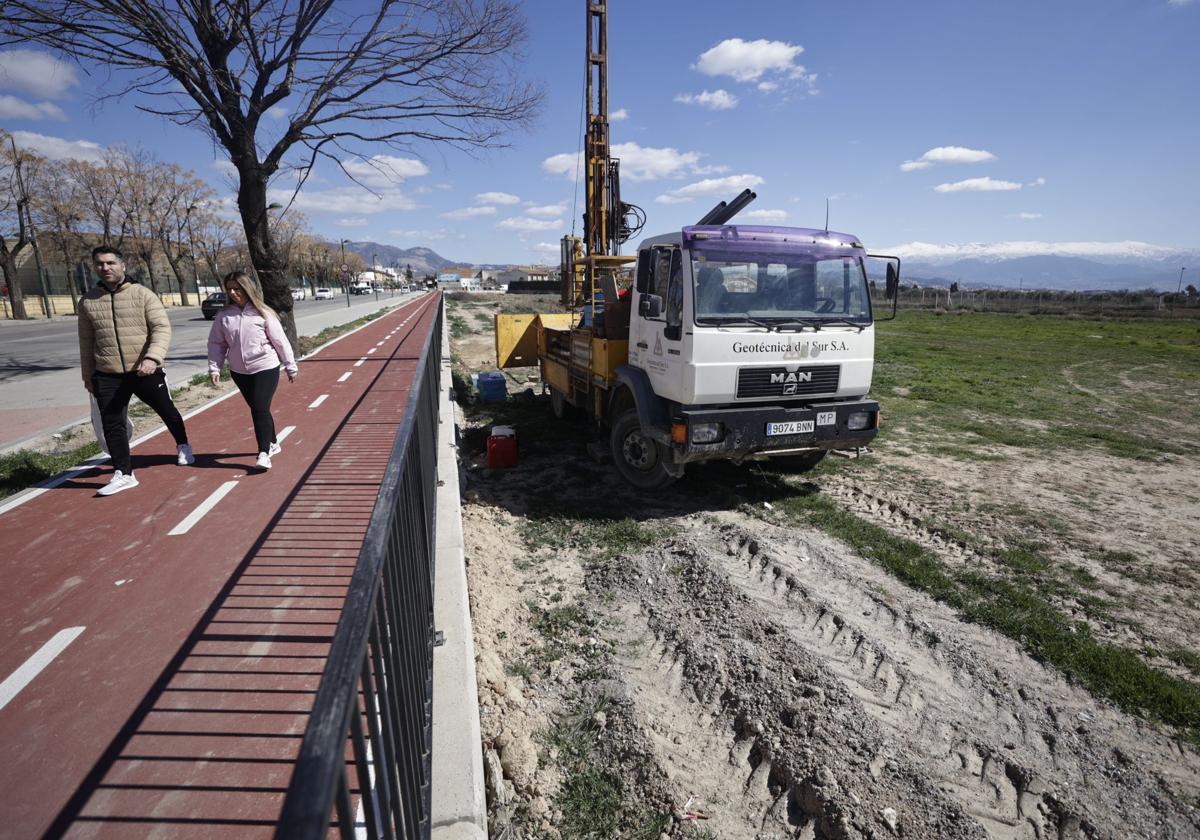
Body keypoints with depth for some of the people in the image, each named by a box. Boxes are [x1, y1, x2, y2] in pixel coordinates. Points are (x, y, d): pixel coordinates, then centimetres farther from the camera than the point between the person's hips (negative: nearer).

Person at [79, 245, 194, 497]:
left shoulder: (142, 294, -5)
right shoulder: (87, 302, 6)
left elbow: (162, 327, -12)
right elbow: (86, 341, 12)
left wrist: (152, 358, -27)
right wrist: (88, 376, 13)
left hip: (145, 371, -3)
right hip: (107, 376, 3)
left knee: (167, 411, 14)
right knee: (112, 425, 1)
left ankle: (183, 446, 40)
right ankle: (123, 474, 11)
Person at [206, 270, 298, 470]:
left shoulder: (263, 313, -8)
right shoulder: (224, 315, 0)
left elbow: (280, 341, -5)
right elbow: (216, 343, 6)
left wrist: (291, 367, -2)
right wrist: (214, 368, -2)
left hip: (266, 368, -4)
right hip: (239, 371, 4)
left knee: (260, 409, -13)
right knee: (257, 409, 14)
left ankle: (264, 453, -10)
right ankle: (272, 444, 31)